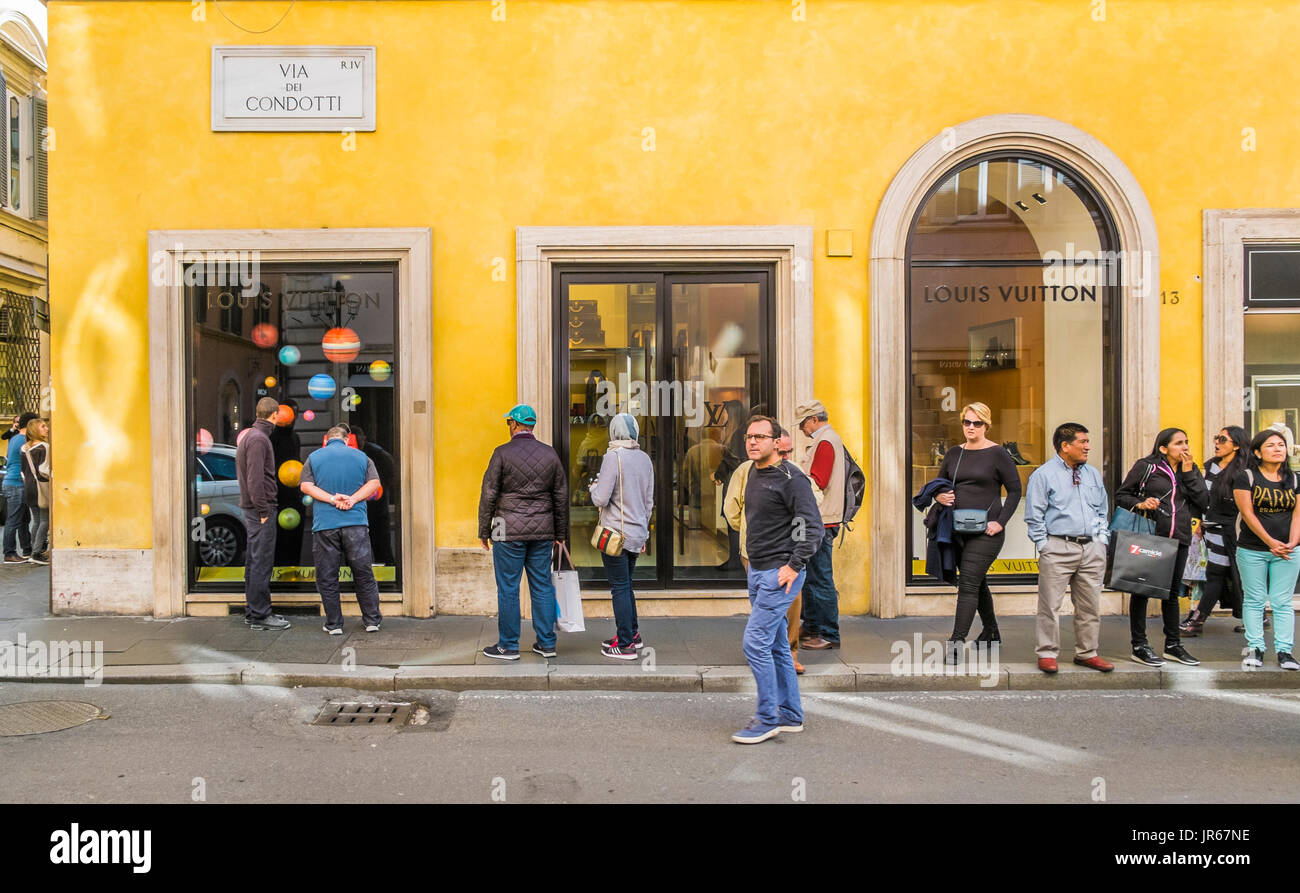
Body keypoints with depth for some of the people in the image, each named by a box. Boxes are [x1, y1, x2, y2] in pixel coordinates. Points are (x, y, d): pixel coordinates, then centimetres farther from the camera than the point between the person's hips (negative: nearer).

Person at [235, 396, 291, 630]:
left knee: (253, 561, 14)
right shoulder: (259, 439, -14)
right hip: (260, 508, -10)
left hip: (251, 508, 10)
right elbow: (255, 479, -21)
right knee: (262, 563, -5)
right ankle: (260, 615, -1)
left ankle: (253, 611, 21)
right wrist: (264, 511, -18)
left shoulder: (247, 436, 17)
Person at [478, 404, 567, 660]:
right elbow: (561, 496, 10)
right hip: (542, 530, 4)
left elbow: (489, 495, -6)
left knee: (508, 588, 3)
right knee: (543, 585, 10)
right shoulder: (550, 454, 6)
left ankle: (508, 646, 8)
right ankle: (547, 643, 14)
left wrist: (484, 531, 3)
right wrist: (560, 533, 17)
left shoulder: (502, 453, -6)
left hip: (509, 532, -4)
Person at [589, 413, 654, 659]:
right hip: (637, 533, 7)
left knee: (620, 587, -1)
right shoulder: (644, 459, 7)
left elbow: (601, 499, -17)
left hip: (616, 533, -7)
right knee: (626, 585, 19)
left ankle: (625, 644, 2)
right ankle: (632, 634, 28)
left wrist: (594, 486, 5)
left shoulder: (613, 457, -15)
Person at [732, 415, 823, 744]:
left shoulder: (791, 479, -15)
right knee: (776, 645, 14)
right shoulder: (754, 473, 11)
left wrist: (794, 565, -20)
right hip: (757, 570, 9)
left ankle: (767, 719, 1)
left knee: (756, 642, -11)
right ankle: (790, 715, 24)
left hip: (780, 573, -9)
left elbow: (814, 528, -18)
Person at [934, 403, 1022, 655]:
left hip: (986, 531, -6)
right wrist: (939, 496, -4)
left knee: (968, 584, -13)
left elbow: (1015, 490, -4)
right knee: (977, 583, 18)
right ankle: (991, 632, 36)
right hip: (958, 530, 6)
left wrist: (1000, 522, -13)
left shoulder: (997, 454, -5)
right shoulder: (954, 454, 10)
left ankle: (956, 643, -15)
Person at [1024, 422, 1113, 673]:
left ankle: (1087, 652, 20)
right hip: (1058, 547, -5)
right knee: (1051, 604, -4)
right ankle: (1047, 654, 5)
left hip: (1092, 548, 5)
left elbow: (1102, 511, 23)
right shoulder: (1044, 474, -3)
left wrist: (1102, 539, 13)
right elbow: (1034, 515, -4)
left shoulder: (1093, 474, 15)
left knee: (1090, 604, 9)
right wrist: (1044, 545, -8)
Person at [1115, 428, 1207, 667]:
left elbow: (1203, 501, 0)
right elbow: (1121, 495, 1)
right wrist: (1140, 504, -17)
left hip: (1179, 539, 5)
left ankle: (1173, 645, 25)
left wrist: (1188, 472, -5)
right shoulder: (1146, 467, -3)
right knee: (1142, 589, 0)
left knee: (1172, 592, 14)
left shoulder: (1191, 470, 12)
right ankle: (1139, 646, 7)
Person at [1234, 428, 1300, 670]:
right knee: (1254, 600, 2)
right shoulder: (1246, 477, -1)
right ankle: (1255, 648, 10)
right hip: (1252, 550, -3)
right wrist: (1270, 542, -15)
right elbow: (1247, 512, -9)